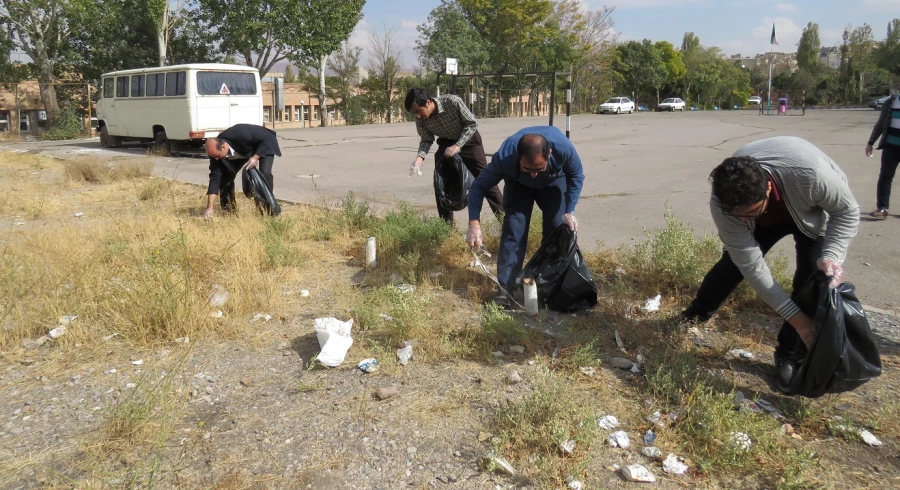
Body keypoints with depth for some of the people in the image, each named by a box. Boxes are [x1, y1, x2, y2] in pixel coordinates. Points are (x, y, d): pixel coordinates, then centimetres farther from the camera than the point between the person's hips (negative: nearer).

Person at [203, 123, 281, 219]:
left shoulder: (241, 134, -44)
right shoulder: (215, 150, -26)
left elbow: (267, 138, -31)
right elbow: (215, 178, -23)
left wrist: (255, 158, -37)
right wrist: (210, 207, -28)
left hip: (264, 145, -5)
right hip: (242, 151, 5)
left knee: (265, 174, -26)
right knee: (226, 176, -7)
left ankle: (267, 211, -19)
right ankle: (228, 211, 7)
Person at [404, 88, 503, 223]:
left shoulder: (453, 102, -33)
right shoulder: (421, 119, -21)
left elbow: (472, 124, -24)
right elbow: (427, 140, -8)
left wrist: (458, 146, -33)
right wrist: (420, 157, -27)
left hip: (468, 139, -3)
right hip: (446, 142, 4)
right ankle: (446, 222, 9)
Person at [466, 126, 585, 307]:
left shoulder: (563, 148, -42)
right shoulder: (504, 157, -43)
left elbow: (576, 176, -20)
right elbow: (479, 186, -29)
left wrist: (570, 211, -23)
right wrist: (474, 224, -39)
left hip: (554, 181, 1)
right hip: (518, 184, -1)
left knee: (558, 229, -8)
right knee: (513, 229, -16)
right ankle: (506, 287, -12)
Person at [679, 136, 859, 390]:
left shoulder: (809, 172, -47)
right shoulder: (723, 204, -38)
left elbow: (847, 211, -25)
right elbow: (751, 265, -32)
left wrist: (831, 256, -41)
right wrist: (796, 318, -35)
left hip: (815, 212, -1)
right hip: (767, 217, 2)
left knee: (813, 275, -16)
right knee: (734, 261, -2)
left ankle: (789, 352, 1)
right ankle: (696, 315, 27)